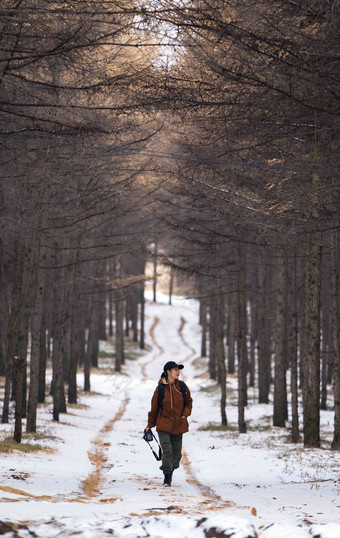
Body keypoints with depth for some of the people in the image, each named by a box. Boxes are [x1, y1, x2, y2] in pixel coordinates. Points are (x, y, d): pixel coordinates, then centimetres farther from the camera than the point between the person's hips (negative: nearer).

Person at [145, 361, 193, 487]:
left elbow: (189, 401, 16)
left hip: (178, 425, 3)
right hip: (164, 424, -3)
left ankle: (171, 470, 33)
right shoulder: (160, 388, -6)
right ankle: (167, 478, -6)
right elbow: (154, 407, 4)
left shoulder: (182, 386, 1)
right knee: (167, 451, -13)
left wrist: (185, 414, -1)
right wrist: (150, 425, 8)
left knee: (176, 451, 10)